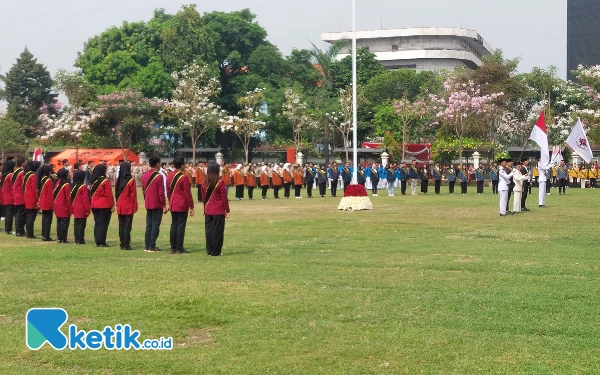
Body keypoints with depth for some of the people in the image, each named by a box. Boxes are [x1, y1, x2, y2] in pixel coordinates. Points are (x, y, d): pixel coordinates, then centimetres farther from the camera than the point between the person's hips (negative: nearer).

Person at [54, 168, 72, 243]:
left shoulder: (57, 183, 5)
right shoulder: (67, 185, -16)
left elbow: (54, 194, 11)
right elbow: (68, 198, -15)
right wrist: (70, 208, -10)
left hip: (57, 207, 7)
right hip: (65, 208, -7)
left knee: (59, 223, 13)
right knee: (65, 223, -1)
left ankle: (59, 238, 16)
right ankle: (64, 239, 0)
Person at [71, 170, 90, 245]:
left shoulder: (73, 186, 8)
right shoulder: (83, 186, -15)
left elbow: (71, 197, 14)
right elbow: (85, 199, -16)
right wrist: (88, 209, -11)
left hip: (75, 209, 8)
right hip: (82, 210, -8)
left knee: (76, 224, 12)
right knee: (81, 225, -3)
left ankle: (77, 240, 16)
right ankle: (80, 241, -3)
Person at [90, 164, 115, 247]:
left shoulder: (93, 181, 8)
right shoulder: (105, 181, -12)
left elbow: (91, 193, 13)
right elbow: (109, 194, -13)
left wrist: (91, 204, 18)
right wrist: (112, 205, -7)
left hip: (94, 205, 7)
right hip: (104, 206, -7)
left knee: (97, 223, 12)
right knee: (103, 224, -2)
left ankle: (97, 241, 13)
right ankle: (102, 242, -3)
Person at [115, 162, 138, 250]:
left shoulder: (119, 180, 5)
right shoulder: (131, 180, -11)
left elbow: (116, 193, 10)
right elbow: (133, 194, -10)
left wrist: (118, 203, 17)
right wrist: (135, 206, -4)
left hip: (120, 206, 5)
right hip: (128, 207, -5)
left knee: (121, 225, 10)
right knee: (127, 226, -3)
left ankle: (122, 244, 13)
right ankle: (126, 245, -3)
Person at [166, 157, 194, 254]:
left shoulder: (170, 177, 7)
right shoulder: (184, 178, -15)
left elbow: (168, 192, 14)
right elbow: (187, 194, -14)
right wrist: (191, 207, -8)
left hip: (173, 205, 7)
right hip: (182, 206, -7)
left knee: (174, 225, 11)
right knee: (181, 226, -3)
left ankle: (173, 248, 14)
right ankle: (179, 248, 0)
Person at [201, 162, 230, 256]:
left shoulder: (205, 183, 3)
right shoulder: (220, 182, -12)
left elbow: (203, 198, 10)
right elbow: (224, 198, -10)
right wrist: (227, 210, -2)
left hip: (208, 211, 5)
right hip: (219, 211, -5)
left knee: (208, 230, 10)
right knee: (217, 231, 0)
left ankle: (209, 250, 14)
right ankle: (215, 252, 2)